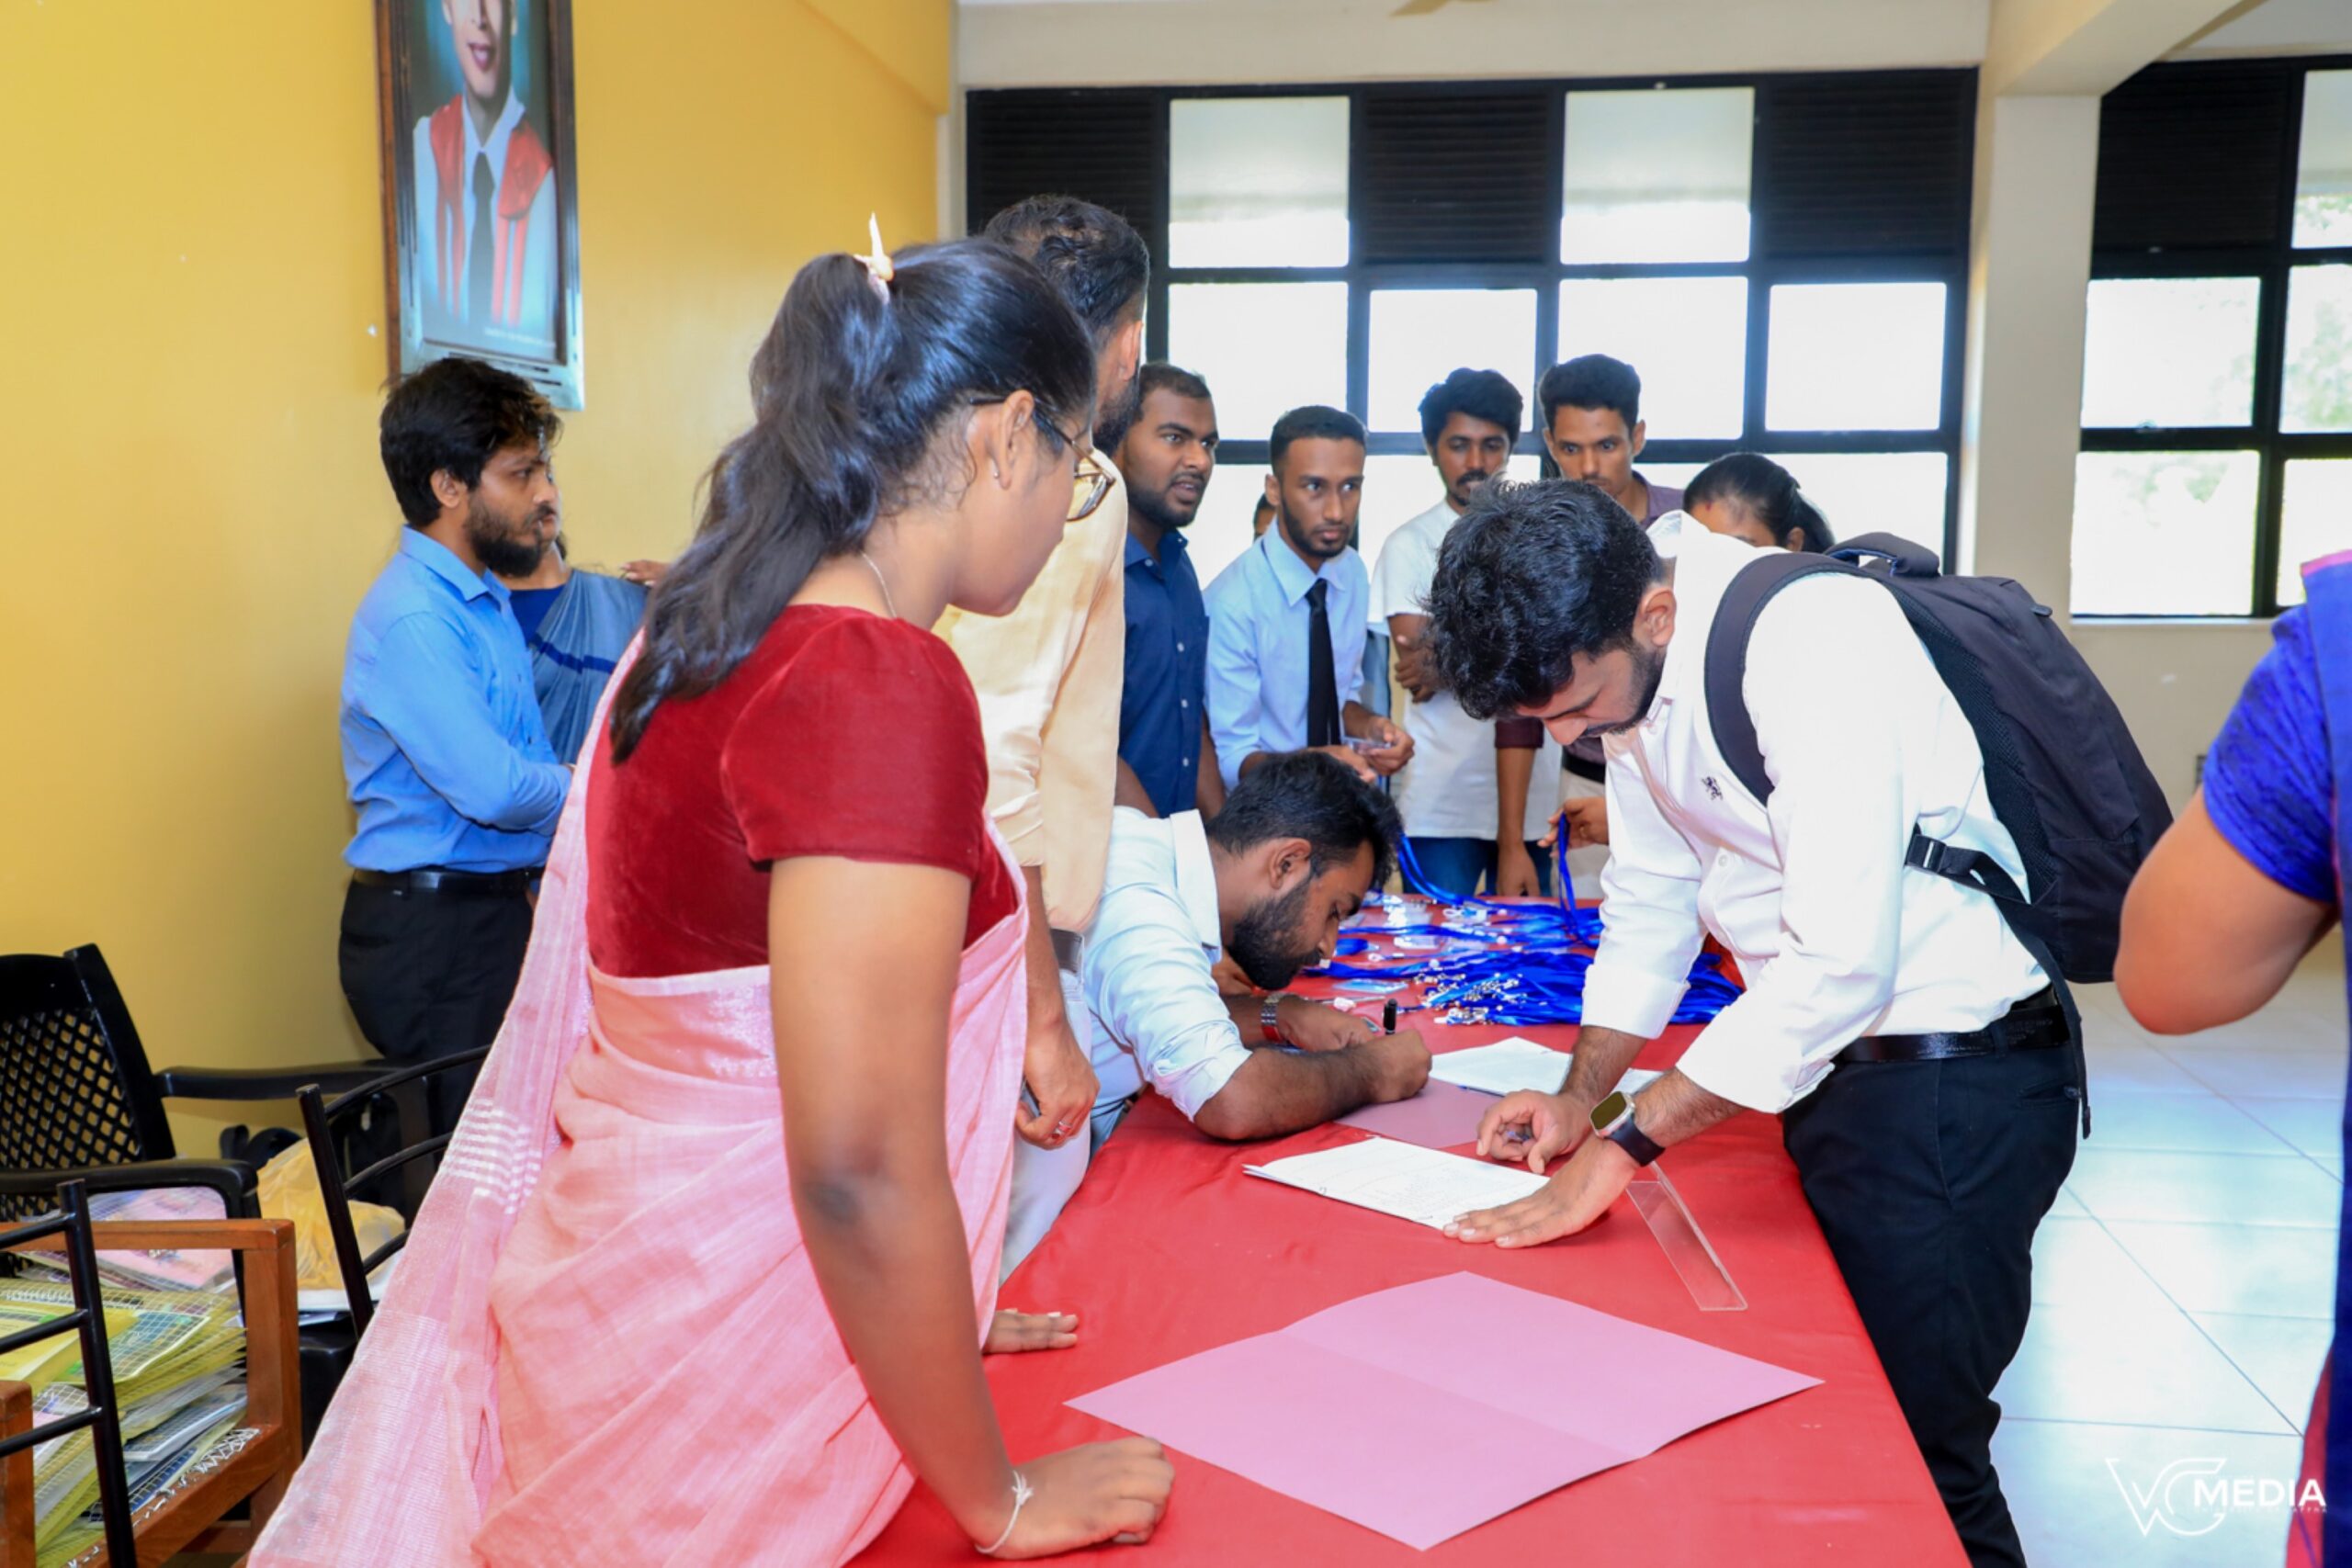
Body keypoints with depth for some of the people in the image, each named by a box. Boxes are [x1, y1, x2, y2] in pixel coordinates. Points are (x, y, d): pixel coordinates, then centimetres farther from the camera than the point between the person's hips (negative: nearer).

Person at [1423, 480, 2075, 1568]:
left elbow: (1846, 962, -30)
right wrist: (1580, 1096, 3)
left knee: (1916, 1448, 0)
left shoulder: (1814, 647, -25)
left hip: (1952, 1079, -8)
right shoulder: (1630, 672, 2)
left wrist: (1624, 1146, -24)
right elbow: (1652, 904, 13)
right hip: (1835, 1065, 8)